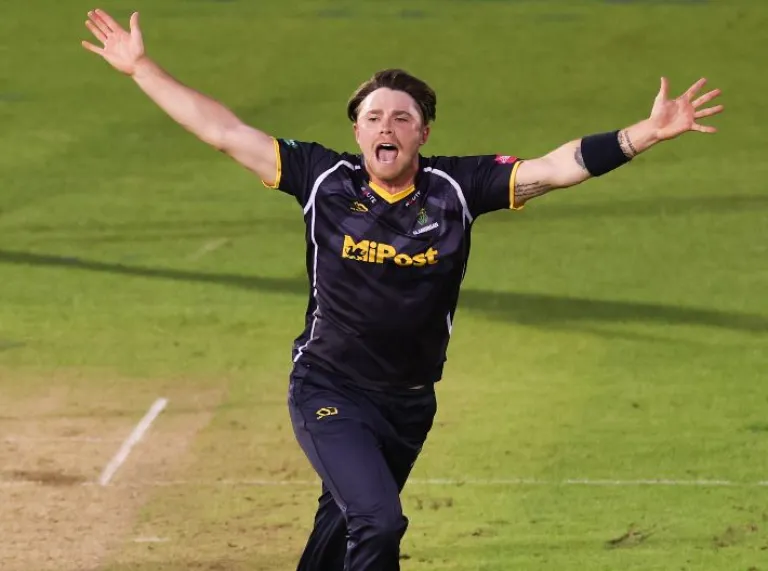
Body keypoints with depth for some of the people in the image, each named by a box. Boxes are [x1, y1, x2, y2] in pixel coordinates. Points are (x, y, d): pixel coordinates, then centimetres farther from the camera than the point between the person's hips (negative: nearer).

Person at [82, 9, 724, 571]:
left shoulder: (455, 188, -7)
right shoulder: (324, 178, -9)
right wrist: (142, 68, -7)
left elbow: (556, 168, -13)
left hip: (410, 406, 3)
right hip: (329, 394, -3)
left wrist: (646, 133, -25)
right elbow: (225, 131, -6)